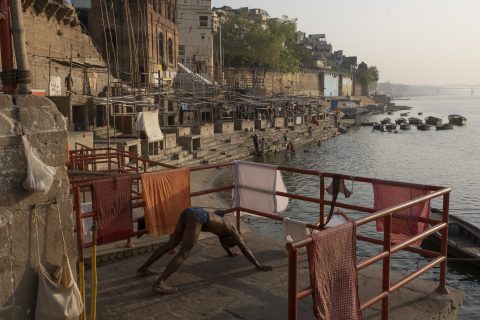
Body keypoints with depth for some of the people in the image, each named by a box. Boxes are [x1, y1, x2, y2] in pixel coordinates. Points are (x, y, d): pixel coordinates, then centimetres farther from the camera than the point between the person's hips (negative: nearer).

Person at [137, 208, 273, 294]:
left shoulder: (221, 225, 39)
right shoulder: (231, 229, 20)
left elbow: (223, 242, 59)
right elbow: (244, 248, 21)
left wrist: (232, 253, 75)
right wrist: (258, 265, 27)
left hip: (188, 212, 9)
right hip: (196, 217, -9)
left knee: (171, 244, 19)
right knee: (183, 254, -13)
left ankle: (143, 268, 22)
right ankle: (159, 284, -24)